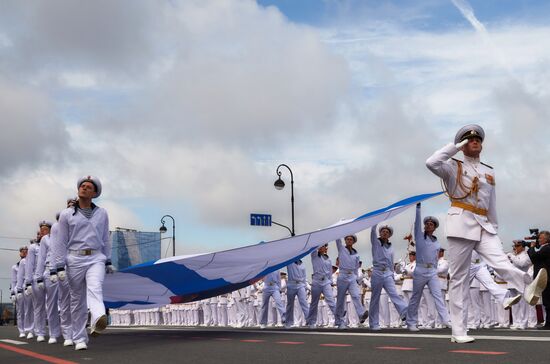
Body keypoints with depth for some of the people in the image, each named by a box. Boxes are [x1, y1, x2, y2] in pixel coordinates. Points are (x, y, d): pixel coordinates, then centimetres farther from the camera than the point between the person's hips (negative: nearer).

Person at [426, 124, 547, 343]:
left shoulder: (489, 172, 21)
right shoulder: (454, 167, 6)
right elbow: (431, 163, -14)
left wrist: (494, 227, 20)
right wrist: (456, 147, -5)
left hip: (484, 226, 4)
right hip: (461, 224, -4)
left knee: (501, 262, -23)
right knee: (459, 277, -3)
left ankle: (528, 289, -51)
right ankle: (458, 332, -2)